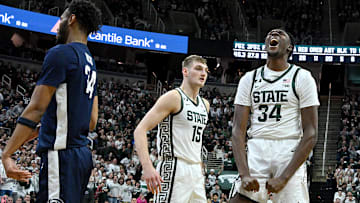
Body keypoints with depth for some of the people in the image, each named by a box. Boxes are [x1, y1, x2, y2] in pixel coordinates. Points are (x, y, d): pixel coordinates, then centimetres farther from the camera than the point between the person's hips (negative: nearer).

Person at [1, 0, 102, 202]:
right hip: (83, 154, 10)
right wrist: (40, 131, 26)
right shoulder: (90, 62, 20)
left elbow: (36, 109, -16)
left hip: (61, 155, -10)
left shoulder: (61, 53, -9)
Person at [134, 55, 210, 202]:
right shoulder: (173, 97, -8)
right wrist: (147, 167, -27)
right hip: (174, 171, -8)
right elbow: (140, 130, -15)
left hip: (196, 172, 8)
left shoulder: (205, 104, 17)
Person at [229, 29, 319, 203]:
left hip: (290, 155, -2)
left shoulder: (302, 78, 2)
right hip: (256, 151, 2)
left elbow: (311, 134, -4)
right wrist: (244, 174, -11)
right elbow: (238, 130, 4)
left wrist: (284, 178, -13)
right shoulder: (249, 79, 11)